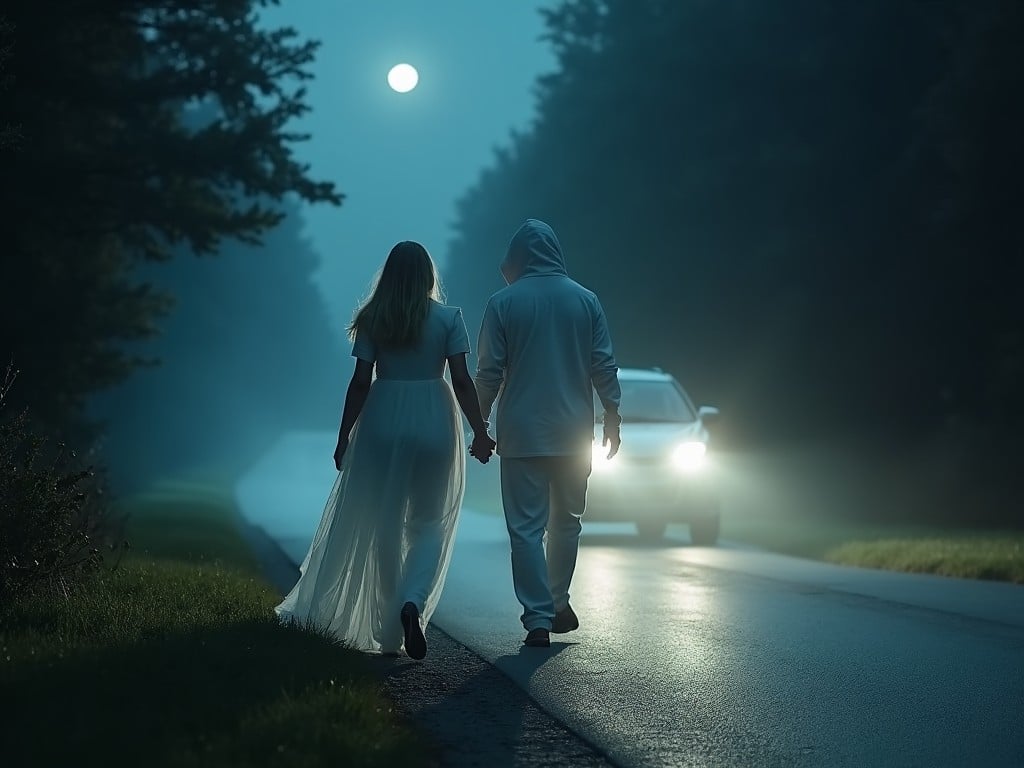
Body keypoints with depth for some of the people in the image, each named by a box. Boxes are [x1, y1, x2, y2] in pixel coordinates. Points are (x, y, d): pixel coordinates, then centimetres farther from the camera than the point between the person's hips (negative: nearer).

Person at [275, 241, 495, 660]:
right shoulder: (449, 318, -2)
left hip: (383, 421, 1)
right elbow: (461, 380, -7)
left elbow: (360, 382, -2)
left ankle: (389, 632, 14)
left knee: (384, 527, 10)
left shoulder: (373, 320, 0)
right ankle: (413, 602, -18)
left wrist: (344, 436, 4)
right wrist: (480, 431, -1)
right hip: (434, 422, -1)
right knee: (429, 524, 9)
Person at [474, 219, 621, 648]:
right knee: (566, 520, 18)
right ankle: (557, 604, 24)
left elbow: (489, 372, -4)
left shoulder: (502, 303, -4)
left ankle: (538, 619, -7)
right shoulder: (585, 301, 3)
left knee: (526, 528, 0)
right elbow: (604, 367, 3)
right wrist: (612, 419, 11)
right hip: (574, 433, 2)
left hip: (522, 434, -2)